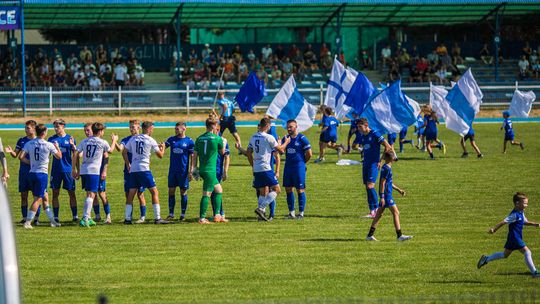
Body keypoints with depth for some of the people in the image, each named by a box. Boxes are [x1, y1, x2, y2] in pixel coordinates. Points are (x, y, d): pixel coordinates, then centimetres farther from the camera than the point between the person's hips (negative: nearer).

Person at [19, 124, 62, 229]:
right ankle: (28, 222, -8)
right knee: (38, 199, -2)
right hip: (42, 173, -6)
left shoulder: (29, 144, 1)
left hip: (32, 173, 6)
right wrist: (57, 146, 22)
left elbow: (21, 157, -6)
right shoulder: (49, 145, -9)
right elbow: (59, 156, 4)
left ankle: (52, 220, 20)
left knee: (45, 197, 15)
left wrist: (30, 162, 9)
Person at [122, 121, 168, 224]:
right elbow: (160, 155, 4)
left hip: (133, 169, 5)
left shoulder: (133, 139, 10)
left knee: (131, 194, 9)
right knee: (154, 192, 1)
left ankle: (127, 218, 6)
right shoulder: (150, 140, -2)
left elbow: (124, 152, 14)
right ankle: (157, 218, -4)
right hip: (144, 169, -5)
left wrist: (128, 165, 22)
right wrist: (163, 147, 25)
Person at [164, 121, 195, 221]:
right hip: (172, 171, 4)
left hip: (183, 171, -4)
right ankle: (171, 214, 11)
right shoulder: (172, 139, 8)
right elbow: (164, 146, -1)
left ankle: (183, 215, 11)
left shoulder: (189, 142, -3)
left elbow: (192, 157, -3)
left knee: (183, 192, 2)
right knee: (171, 191, 4)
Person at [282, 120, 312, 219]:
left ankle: (301, 213, 4)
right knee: (288, 189, 7)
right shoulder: (286, 138, 10)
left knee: (300, 190, -2)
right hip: (288, 166, 6)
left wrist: (302, 162, 5)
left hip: (299, 167, -6)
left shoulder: (302, 138, -8)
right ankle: (291, 212, 15)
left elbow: (309, 154, -5)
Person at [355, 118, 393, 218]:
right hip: (366, 164, 8)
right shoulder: (361, 136, 11)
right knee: (367, 187, 5)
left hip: (374, 164, -8)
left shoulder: (374, 134, -10)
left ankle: (377, 208, -9)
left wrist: (380, 160, -10)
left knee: (370, 186, -17)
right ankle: (372, 212, 9)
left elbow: (387, 146, -11)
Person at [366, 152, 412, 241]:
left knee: (379, 214, 11)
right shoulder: (386, 168, -15)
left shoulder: (387, 168, 15)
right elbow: (382, 183, -18)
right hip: (386, 194, -10)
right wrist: (382, 197, -20)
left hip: (386, 194, 10)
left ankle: (370, 235, 12)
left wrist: (399, 189, 26)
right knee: (396, 213, -6)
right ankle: (399, 235, -6)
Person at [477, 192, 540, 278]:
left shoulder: (521, 213, 9)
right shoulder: (515, 215, -20)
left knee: (505, 254, 22)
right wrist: (494, 229, -24)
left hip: (512, 239, 10)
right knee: (527, 252, -11)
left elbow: (525, 222, 24)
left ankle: (486, 259, 29)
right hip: (515, 238, -10)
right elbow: (503, 222, -22)